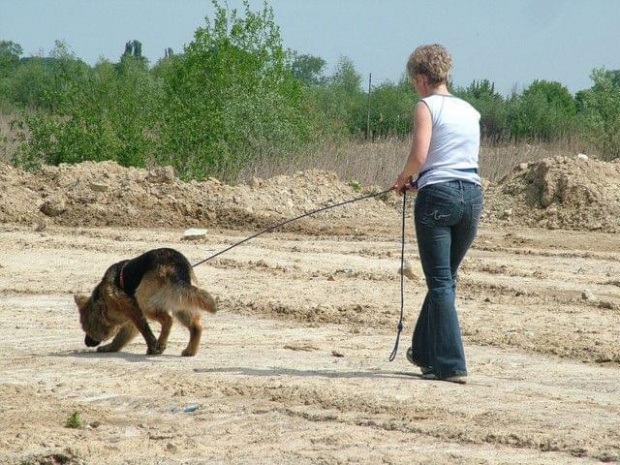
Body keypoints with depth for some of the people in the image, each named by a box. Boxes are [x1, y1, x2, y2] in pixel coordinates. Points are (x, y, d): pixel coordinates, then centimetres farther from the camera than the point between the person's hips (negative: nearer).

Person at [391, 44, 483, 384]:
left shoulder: (427, 107, -5)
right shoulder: (470, 111, 16)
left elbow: (418, 156, -15)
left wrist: (402, 179, 4)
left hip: (438, 196, -6)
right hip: (472, 194, 7)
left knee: (440, 282, -2)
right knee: (446, 278, 19)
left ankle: (450, 365, -6)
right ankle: (425, 351, 31)